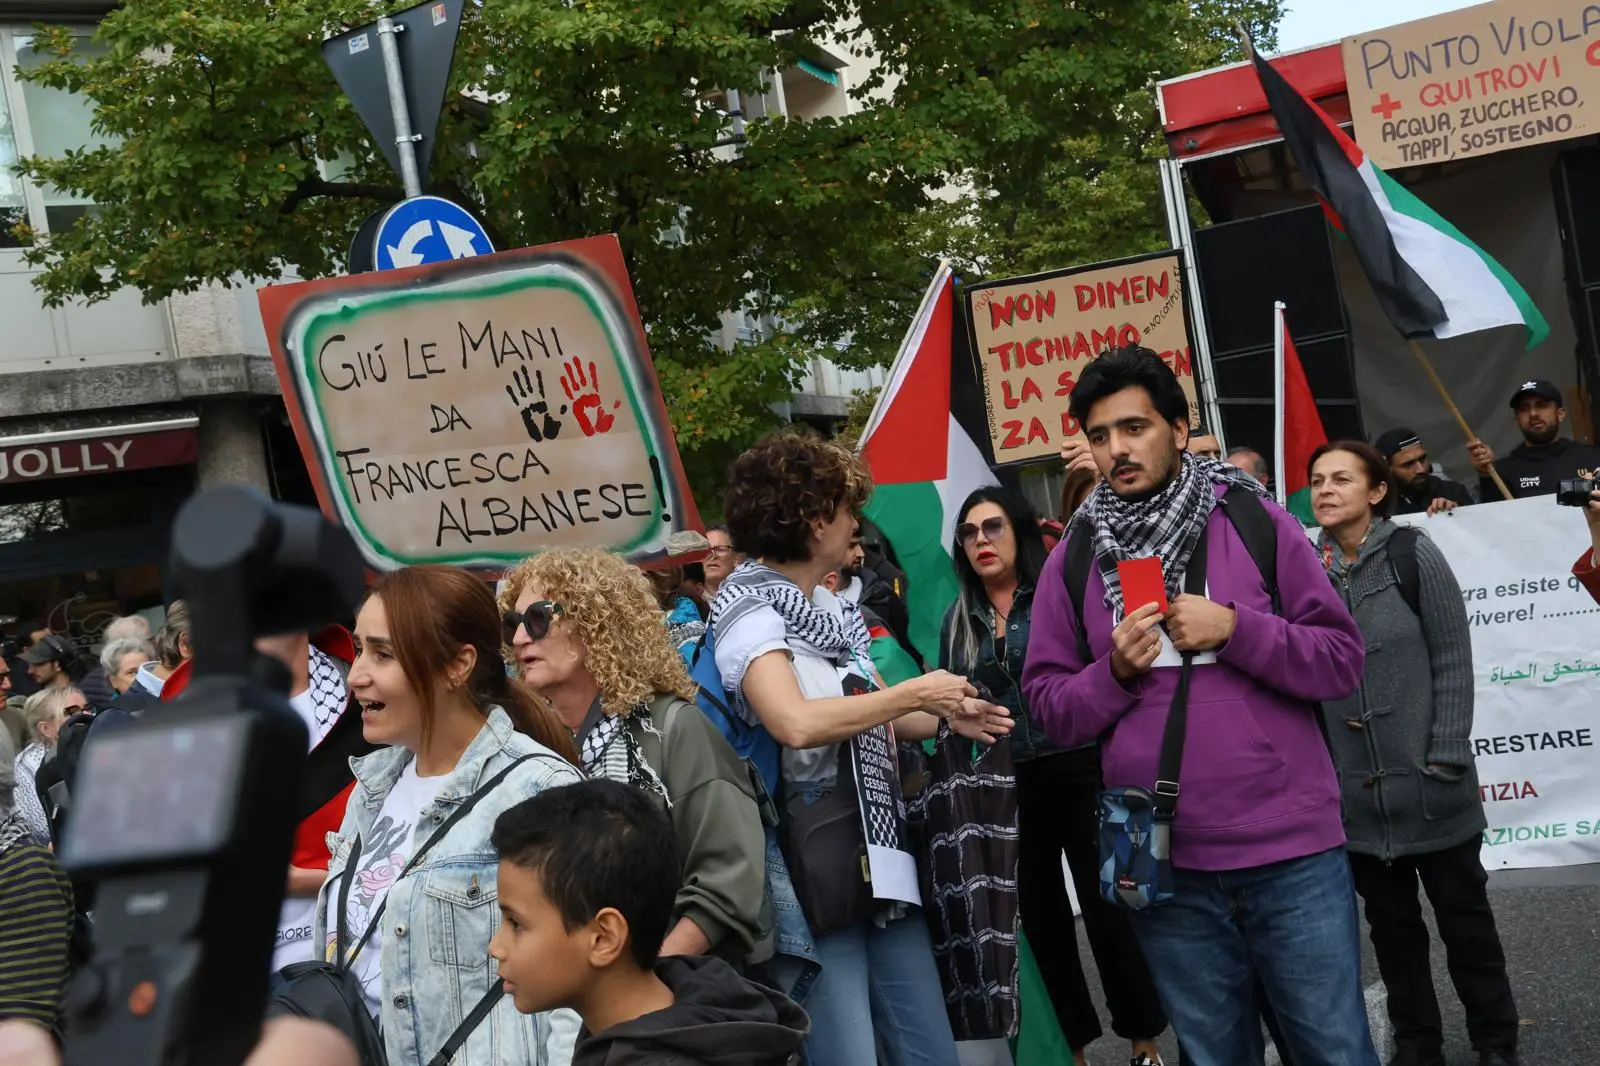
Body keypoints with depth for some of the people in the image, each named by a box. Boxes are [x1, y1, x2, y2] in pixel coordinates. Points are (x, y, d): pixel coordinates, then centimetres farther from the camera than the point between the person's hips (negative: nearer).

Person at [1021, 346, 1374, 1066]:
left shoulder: (1255, 522, 0)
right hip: (1166, 868, 2)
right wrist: (1115, 672, -13)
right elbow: (1049, 709, 5)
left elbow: (1343, 660, -2)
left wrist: (1236, 629, -15)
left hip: (1292, 852, -2)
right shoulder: (1073, 558, 5)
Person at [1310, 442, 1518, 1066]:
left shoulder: (1413, 554, -5)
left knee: (1463, 913, 8)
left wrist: (1447, 757, -12)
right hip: (1358, 790, 3)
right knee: (1391, 922, 13)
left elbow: (1452, 661, -6)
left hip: (1431, 781, -3)